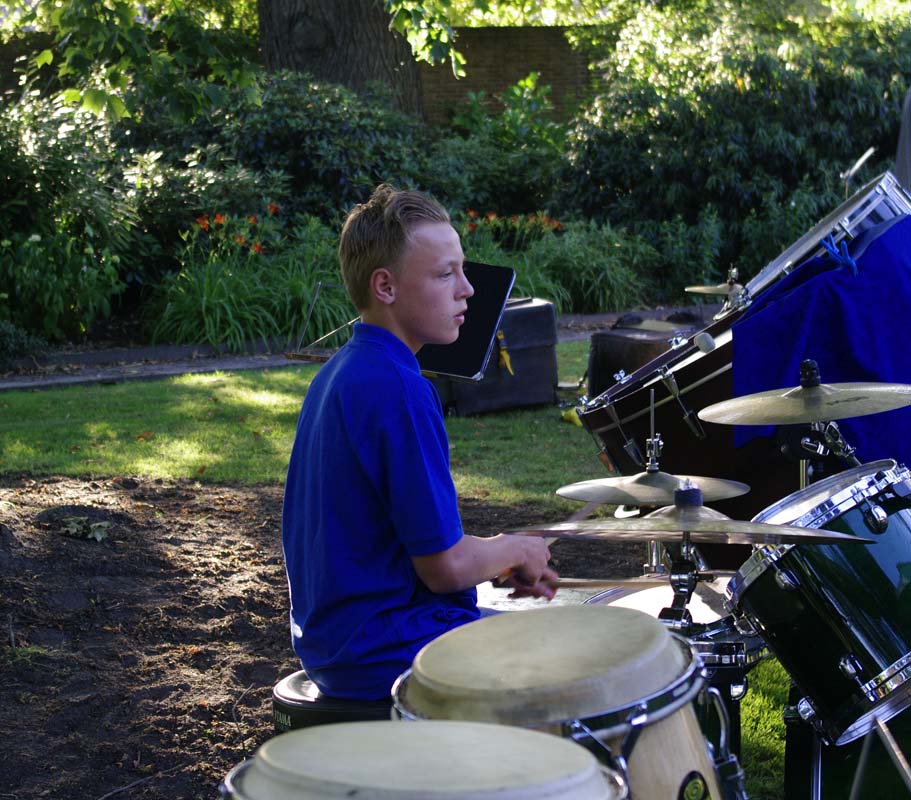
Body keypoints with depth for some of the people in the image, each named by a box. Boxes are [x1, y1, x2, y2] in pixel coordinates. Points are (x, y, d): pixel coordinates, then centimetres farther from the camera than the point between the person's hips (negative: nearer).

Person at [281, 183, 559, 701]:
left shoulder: (338, 374, 8)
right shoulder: (398, 390, -22)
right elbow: (444, 566, -21)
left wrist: (499, 563, 8)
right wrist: (518, 551, -2)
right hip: (389, 655, -10)